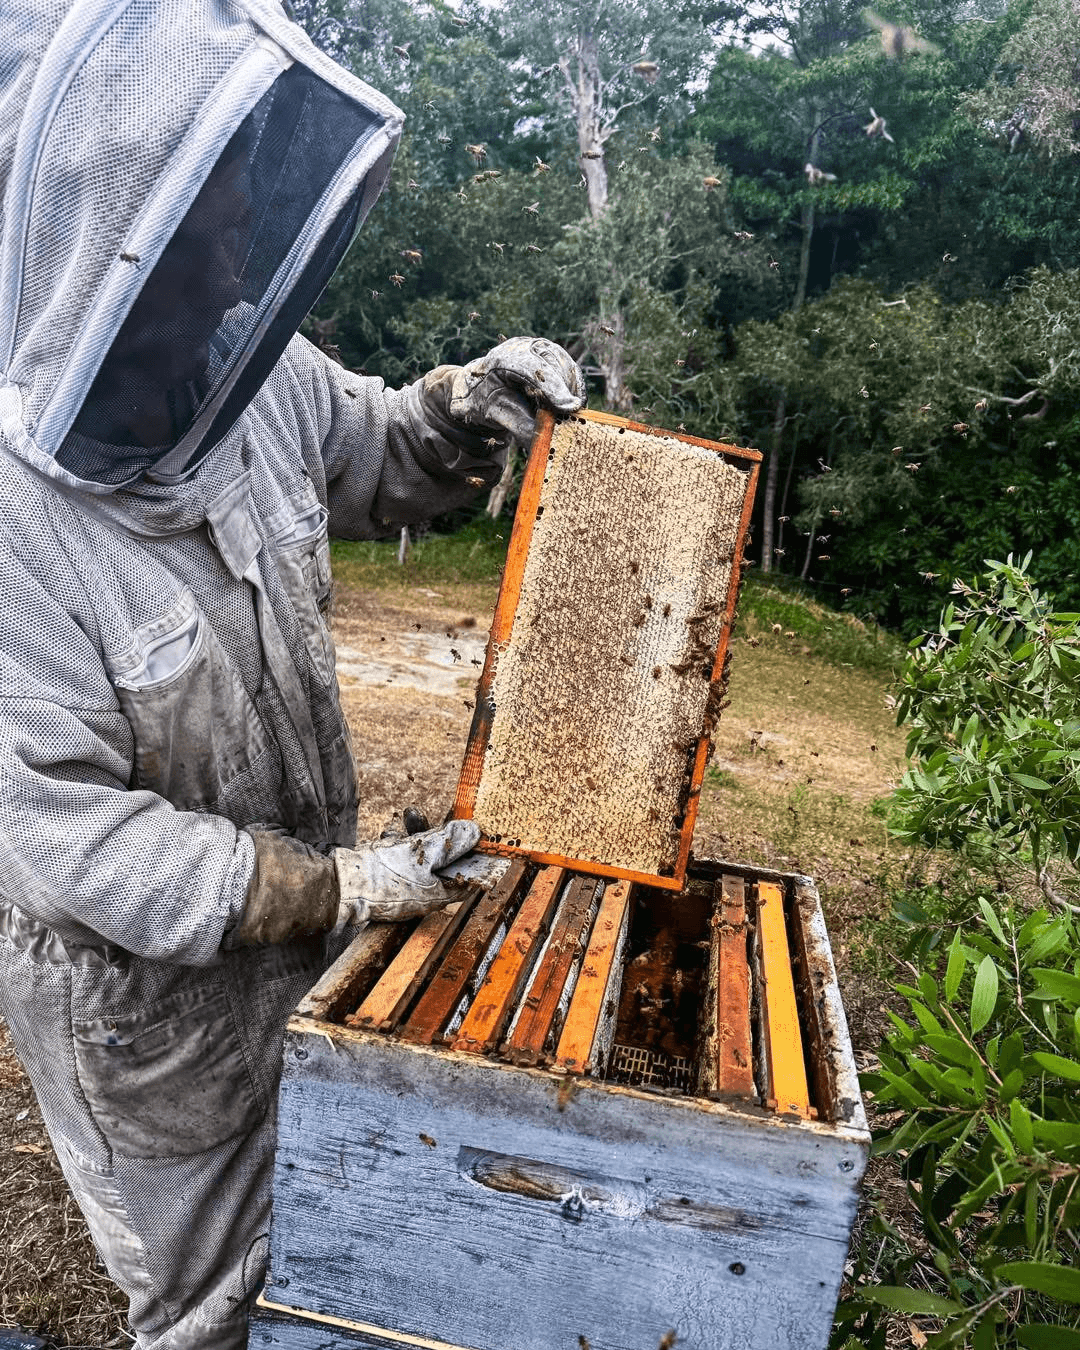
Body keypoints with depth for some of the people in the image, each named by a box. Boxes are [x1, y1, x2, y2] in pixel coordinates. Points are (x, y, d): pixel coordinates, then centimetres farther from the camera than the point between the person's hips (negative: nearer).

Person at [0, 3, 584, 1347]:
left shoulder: (254, 377, -11)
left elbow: (376, 463, 10)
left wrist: (466, 407, -12)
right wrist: (338, 889, -25)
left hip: (301, 928, 6)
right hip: (148, 997, -5)